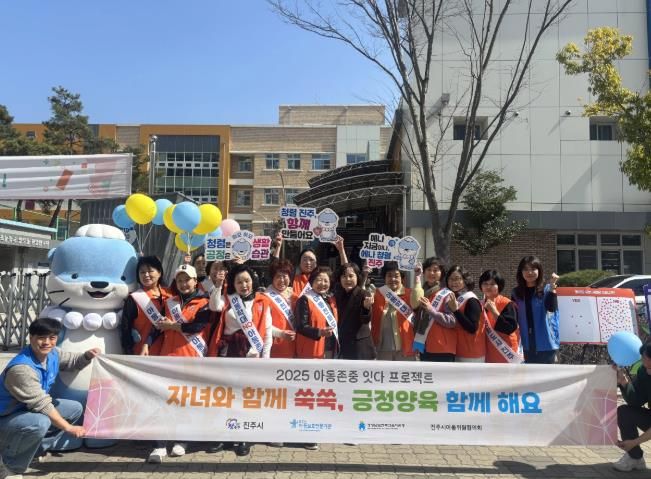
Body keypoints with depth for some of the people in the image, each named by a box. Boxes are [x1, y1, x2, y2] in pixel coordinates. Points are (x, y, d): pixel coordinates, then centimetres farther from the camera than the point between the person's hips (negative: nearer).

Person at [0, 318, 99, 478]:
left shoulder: (53, 353, -5)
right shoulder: (21, 368, -31)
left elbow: (74, 361, 14)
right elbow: (42, 404, -30)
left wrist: (87, 356, -11)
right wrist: (69, 428, -26)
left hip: (30, 410, 9)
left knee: (75, 408, 7)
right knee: (40, 423, -38)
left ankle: (36, 449, 11)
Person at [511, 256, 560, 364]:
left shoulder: (546, 289, -3)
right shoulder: (516, 293, 5)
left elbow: (551, 307, -22)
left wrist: (552, 287, -35)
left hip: (546, 345, -2)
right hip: (526, 346, 2)